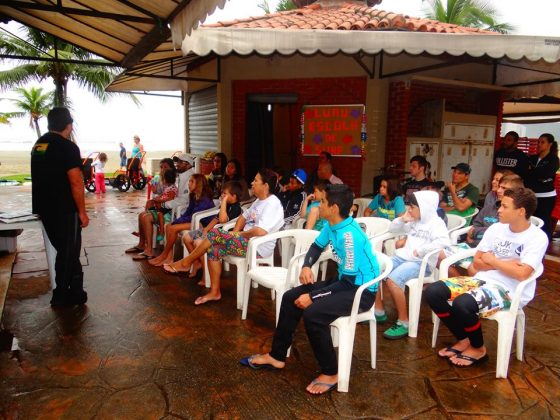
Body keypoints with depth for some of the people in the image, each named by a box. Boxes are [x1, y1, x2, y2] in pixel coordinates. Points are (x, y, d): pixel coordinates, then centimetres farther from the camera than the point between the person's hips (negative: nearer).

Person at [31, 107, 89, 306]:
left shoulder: (38, 144, 12)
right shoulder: (68, 147, -14)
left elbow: (43, 177, 17)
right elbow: (76, 182, -19)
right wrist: (82, 212, -13)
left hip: (44, 208, 8)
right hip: (64, 210, -8)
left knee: (67, 250, 17)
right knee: (68, 252, 6)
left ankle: (75, 289, 26)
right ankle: (61, 296, 17)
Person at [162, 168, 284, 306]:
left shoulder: (272, 203, -17)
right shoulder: (260, 200, 15)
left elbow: (260, 232, -29)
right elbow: (244, 216, 21)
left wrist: (241, 234, -11)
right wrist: (235, 234, 3)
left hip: (259, 247, -9)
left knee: (216, 233, -16)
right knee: (214, 249, -4)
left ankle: (186, 263, 2)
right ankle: (214, 292, 4)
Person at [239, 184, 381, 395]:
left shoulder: (350, 236, -29)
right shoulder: (332, 225, -3)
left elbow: (349, 282, -26)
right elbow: (317, 246, 16)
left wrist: (313, 296, -23)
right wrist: (306, 266, -4)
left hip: (361, 290, -9)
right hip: (344, 281, 9)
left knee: (312, 314, -30)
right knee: (290, 298, 4)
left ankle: (330, 373, -8)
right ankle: (277, 356, 16)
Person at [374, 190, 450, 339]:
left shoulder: (436, 223, -7)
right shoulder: (413, 221, 17)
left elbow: (443, 241, -27)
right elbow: (392, 229, 25)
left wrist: (420, 251, -25)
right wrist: (402, 219, 6)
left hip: (421, 263, -8)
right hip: (402, 257, 8)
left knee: (392, 280, -32)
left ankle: (404, 322, -18)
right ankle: (379, 312, 7)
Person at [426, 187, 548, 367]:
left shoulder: (537, 237, -11)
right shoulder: (496, 228, 5)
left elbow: (522, 274, -23)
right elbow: (477, 263, 7)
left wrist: (492, 261, -9)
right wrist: (504, 265, -8)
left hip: (510, 291, -6)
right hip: (483, 280, 6)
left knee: (462, 304, -33)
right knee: (433, 291, -14)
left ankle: (478, 349, -1)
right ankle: (463, 340, 5)